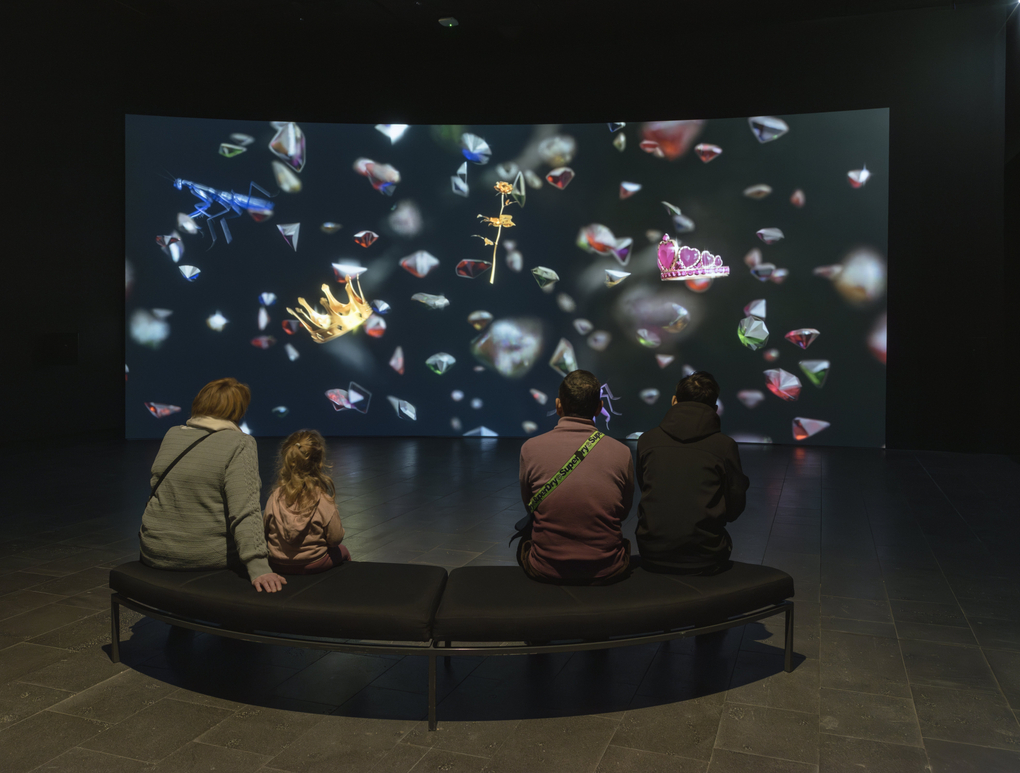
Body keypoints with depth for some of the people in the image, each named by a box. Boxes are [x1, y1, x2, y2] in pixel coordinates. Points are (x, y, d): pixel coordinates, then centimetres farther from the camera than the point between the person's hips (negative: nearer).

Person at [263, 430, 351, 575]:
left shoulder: (274, 498, -12)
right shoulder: (324, 501, -21)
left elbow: (264, 532, -2)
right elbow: (335, 539, -13)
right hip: (314, 565, -3)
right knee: (343, 552, 29)